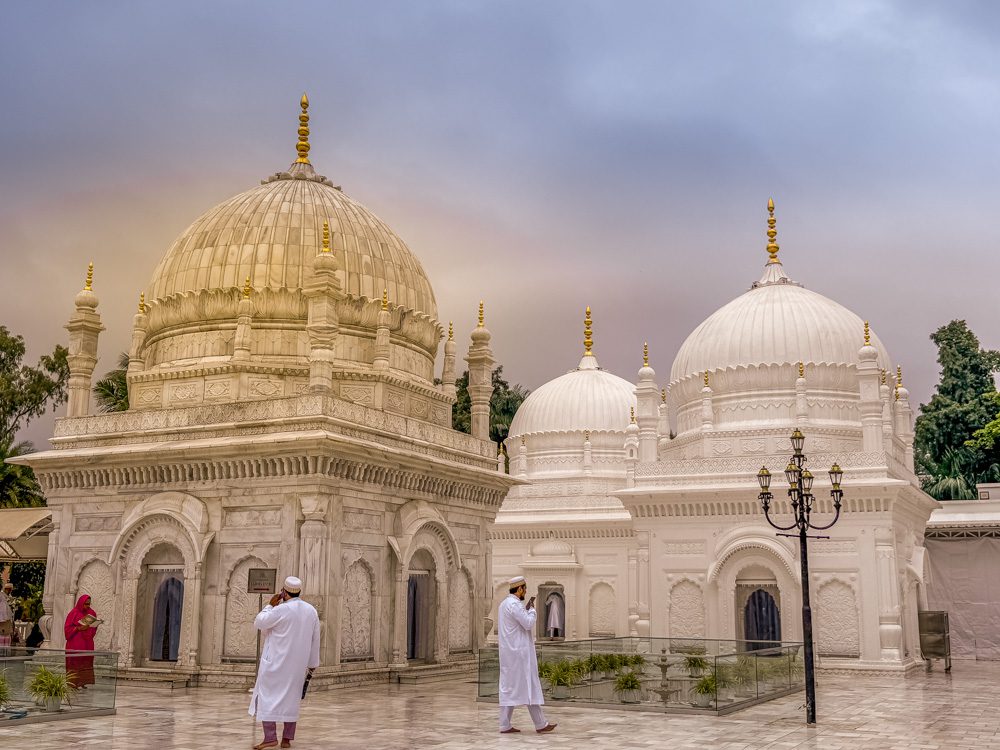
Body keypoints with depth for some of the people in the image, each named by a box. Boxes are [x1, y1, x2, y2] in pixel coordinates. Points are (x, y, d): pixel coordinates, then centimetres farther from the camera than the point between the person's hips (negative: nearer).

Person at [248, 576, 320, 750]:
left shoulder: (281, 609, -15)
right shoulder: (311, 610, 3)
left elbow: (258, 623, -5)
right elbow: (315, 640, 9)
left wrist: (270, 605, 3)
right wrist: (312, 663, 16)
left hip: (276, 662, -5)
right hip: (297, 664, 6)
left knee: (268, 696, 0)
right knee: (291, 698, 12)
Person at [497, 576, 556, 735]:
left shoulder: (504, 603, 14)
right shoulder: (514, 604, -17)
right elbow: (529, 624, -19)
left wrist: (526, 608, 16)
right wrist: (532, 609, -4)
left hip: (508, 653, 10)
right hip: (520, 652, -10)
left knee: (508, 688, 8)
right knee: (529, 687, -3)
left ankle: (505, 725, 6)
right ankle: (540, 724, 2)